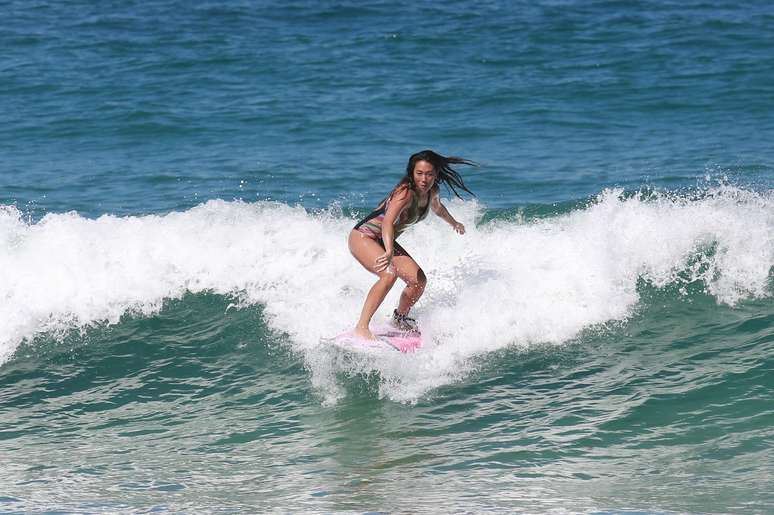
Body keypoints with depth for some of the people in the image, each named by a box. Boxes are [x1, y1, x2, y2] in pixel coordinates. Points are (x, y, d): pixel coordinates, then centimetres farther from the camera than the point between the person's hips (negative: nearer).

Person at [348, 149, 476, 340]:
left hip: (384, 241, 8)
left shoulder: (432, 192, -4)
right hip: (362, 236, -8)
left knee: (419, 281, 0)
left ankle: (400, 320, 27)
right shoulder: (406, 193, -29)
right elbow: (387, 222, -44)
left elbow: (437, 207, 22)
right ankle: (361, 328, -33)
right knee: (389, 273, -32)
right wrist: (389, 252, -60)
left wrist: (454, 223, 41)